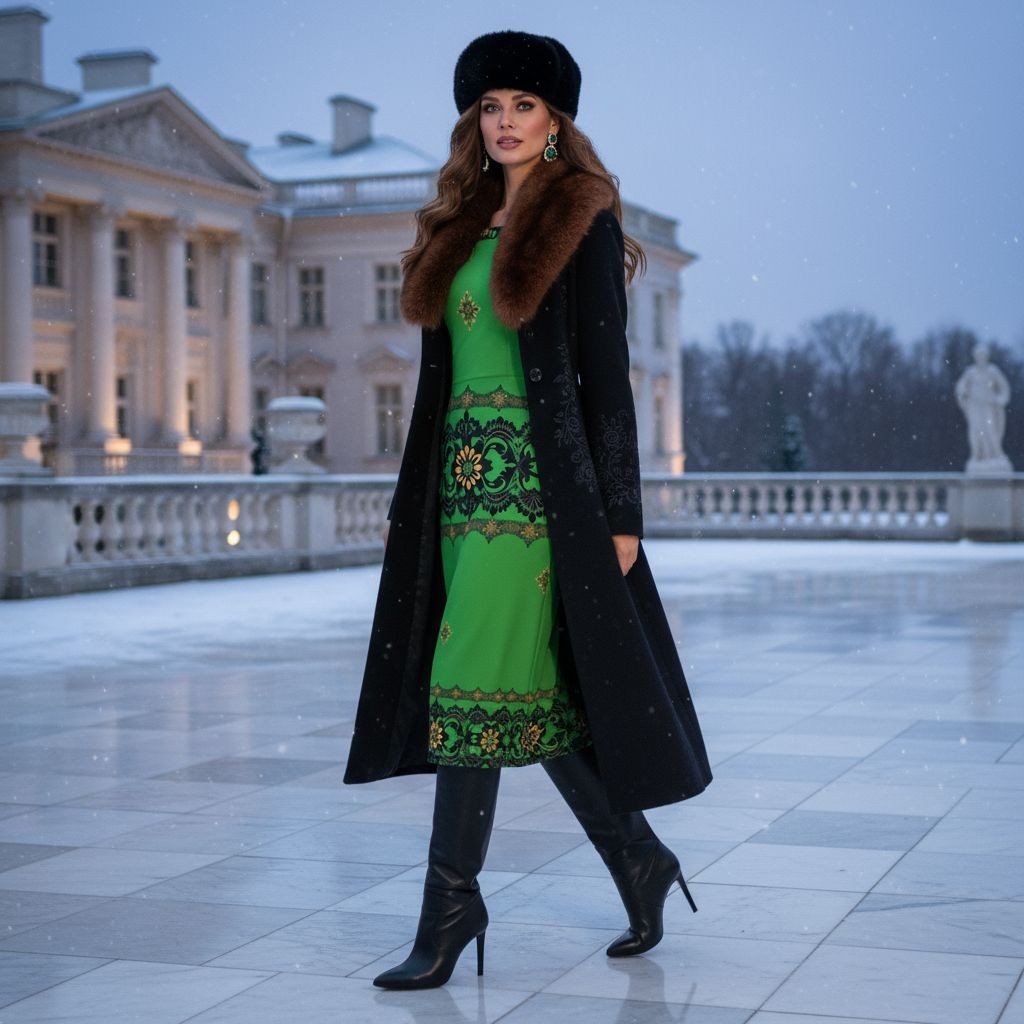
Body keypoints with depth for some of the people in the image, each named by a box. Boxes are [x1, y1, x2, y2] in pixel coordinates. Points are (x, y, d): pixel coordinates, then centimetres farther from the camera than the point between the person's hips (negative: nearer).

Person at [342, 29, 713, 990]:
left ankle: (451, 903, -1)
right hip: (463, 474, 7)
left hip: (541, 479, -7)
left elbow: (606, 378, -7)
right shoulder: (458, 229, 16)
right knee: (534, 691, 9)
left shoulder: (584, 225, -3)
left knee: (475, 683, -10)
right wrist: (408, 499, 14)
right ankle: (641, 861, 24)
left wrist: (621, 515, -11)